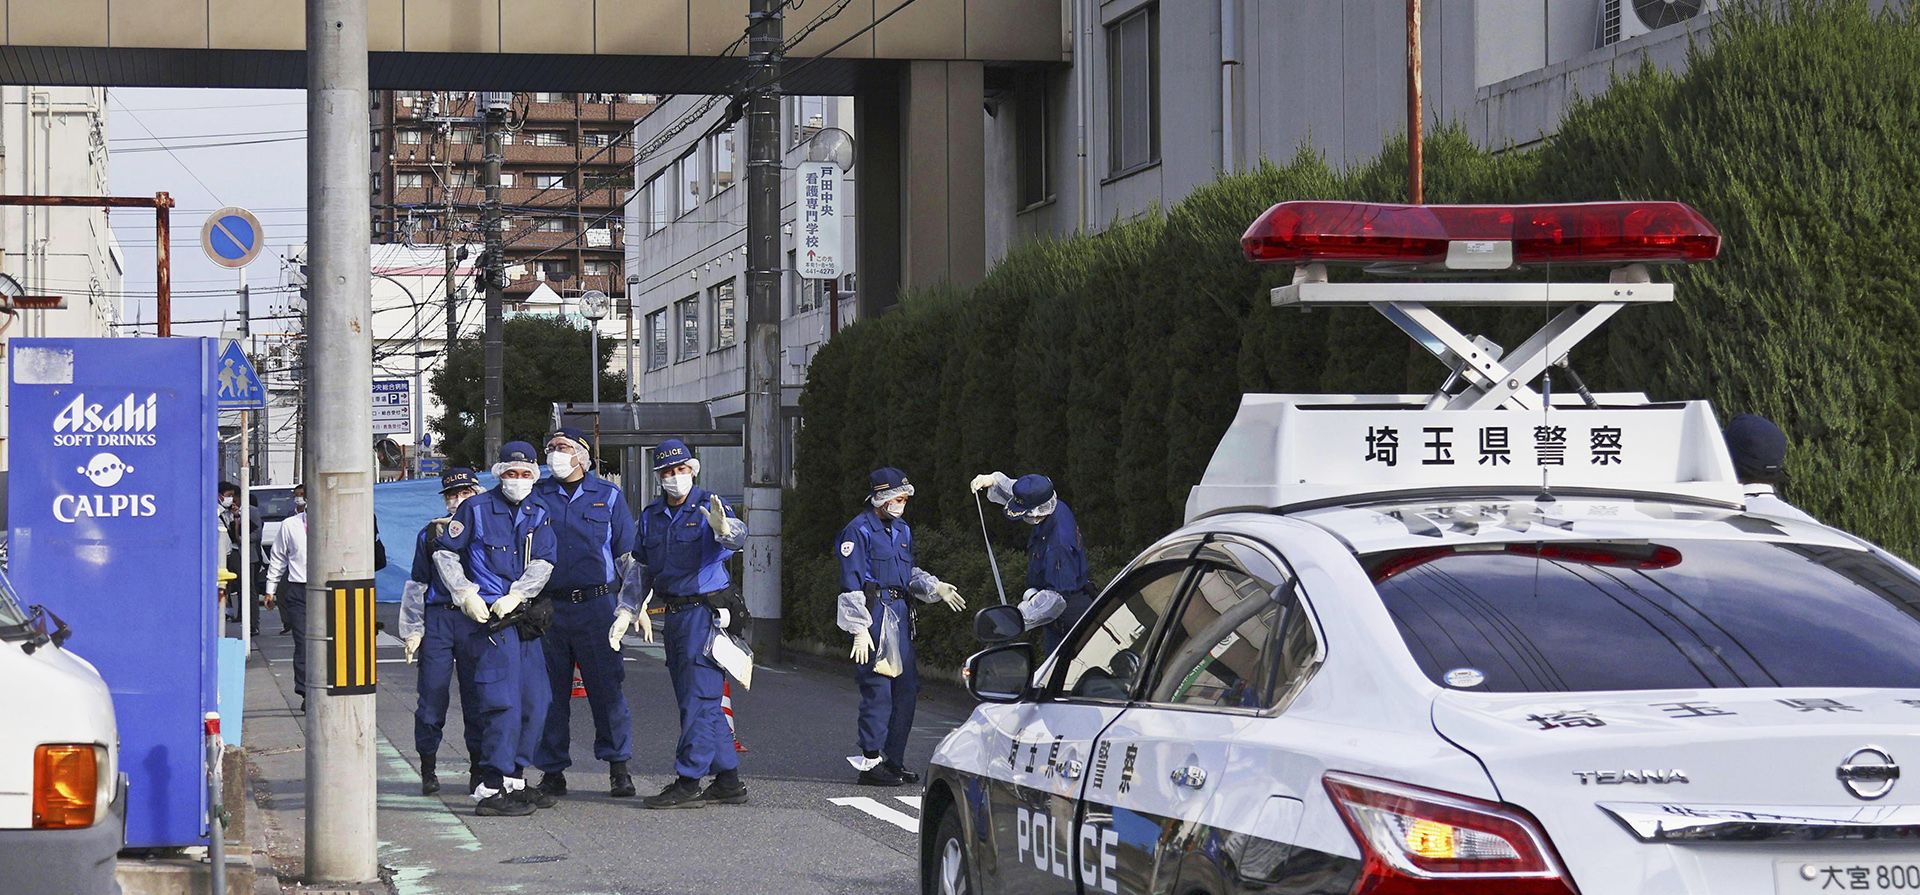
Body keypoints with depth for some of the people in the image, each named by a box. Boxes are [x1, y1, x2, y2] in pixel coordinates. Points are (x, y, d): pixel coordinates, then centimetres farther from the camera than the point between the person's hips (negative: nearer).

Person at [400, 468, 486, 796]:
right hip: (437, 619, 0)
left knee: (477, 696, 2)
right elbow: (417, 584, 13)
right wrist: (412, 630, 7)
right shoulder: (430, 534, 11)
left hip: (476, 621, 0)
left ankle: (479, 767, 12)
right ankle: (428, 771, 6)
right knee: (432, 696, -3)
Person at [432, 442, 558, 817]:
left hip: (523, 616, 7)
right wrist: (466, 595, -8)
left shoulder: (538, 515, 13)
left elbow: (543, 563, 4)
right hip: (489, 618, -7)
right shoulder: (476, 509, -1)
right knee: (504, 701, -14)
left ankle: (513, 780, 20)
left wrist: (515, 595, -11)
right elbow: (444, 553, 1)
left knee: (535, 701, 9)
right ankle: (490, 789, -13)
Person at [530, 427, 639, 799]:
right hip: (547, 608, 1)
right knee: (550, 690, 3)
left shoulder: (608, 495, 10)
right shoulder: (536, 496, 12)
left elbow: (628, 555, 12)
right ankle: (552, 770, 10)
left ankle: (618, 767, 4)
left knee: (607, 686, -3)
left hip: (596, 605, -1)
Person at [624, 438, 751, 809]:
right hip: (675, 614, 8)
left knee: (699, 699, -8)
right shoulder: (651, 516, 14)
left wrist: (724, 528, -49)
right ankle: (728, 780, 16)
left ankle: (688, 782, -7)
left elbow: (738, 536, -26)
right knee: (702, 701, 10)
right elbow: (641, 570, 22)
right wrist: (627, 612, 14)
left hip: (706, 610, -7)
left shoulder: (709, 506, -6)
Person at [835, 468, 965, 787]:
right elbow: (851, 584, -12)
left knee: (907, 687, 9)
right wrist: (859, 629, -17)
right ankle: (871, 763, -5)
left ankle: (893, 760, 18)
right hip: (874, 615, -9)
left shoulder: (901, 530, 18)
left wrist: (935, 587, 7)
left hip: (899, 615, 9)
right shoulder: (859, 530, -8)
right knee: (877, 689, -9)